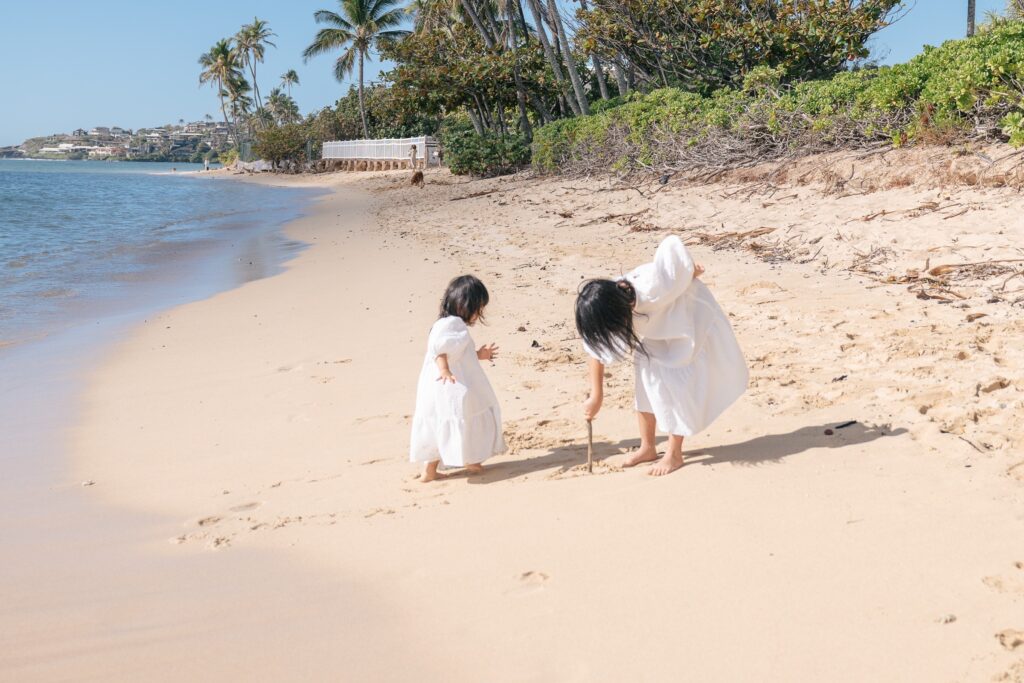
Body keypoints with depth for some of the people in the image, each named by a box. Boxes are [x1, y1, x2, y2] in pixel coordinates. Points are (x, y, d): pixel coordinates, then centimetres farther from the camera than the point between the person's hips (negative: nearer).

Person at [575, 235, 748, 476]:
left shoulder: (654, 290, -44)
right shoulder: (606, 309, -24)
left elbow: (672, 244, -36)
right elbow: (597, 350, -11)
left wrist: (690, 270, -17)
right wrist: (596, 396, -7)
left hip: (688, 313, -5)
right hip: (655, 322, 5)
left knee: (676, 381, -10)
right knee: (646, 377, 1)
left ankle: (674, 453, 1)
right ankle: (647, 447, 15)